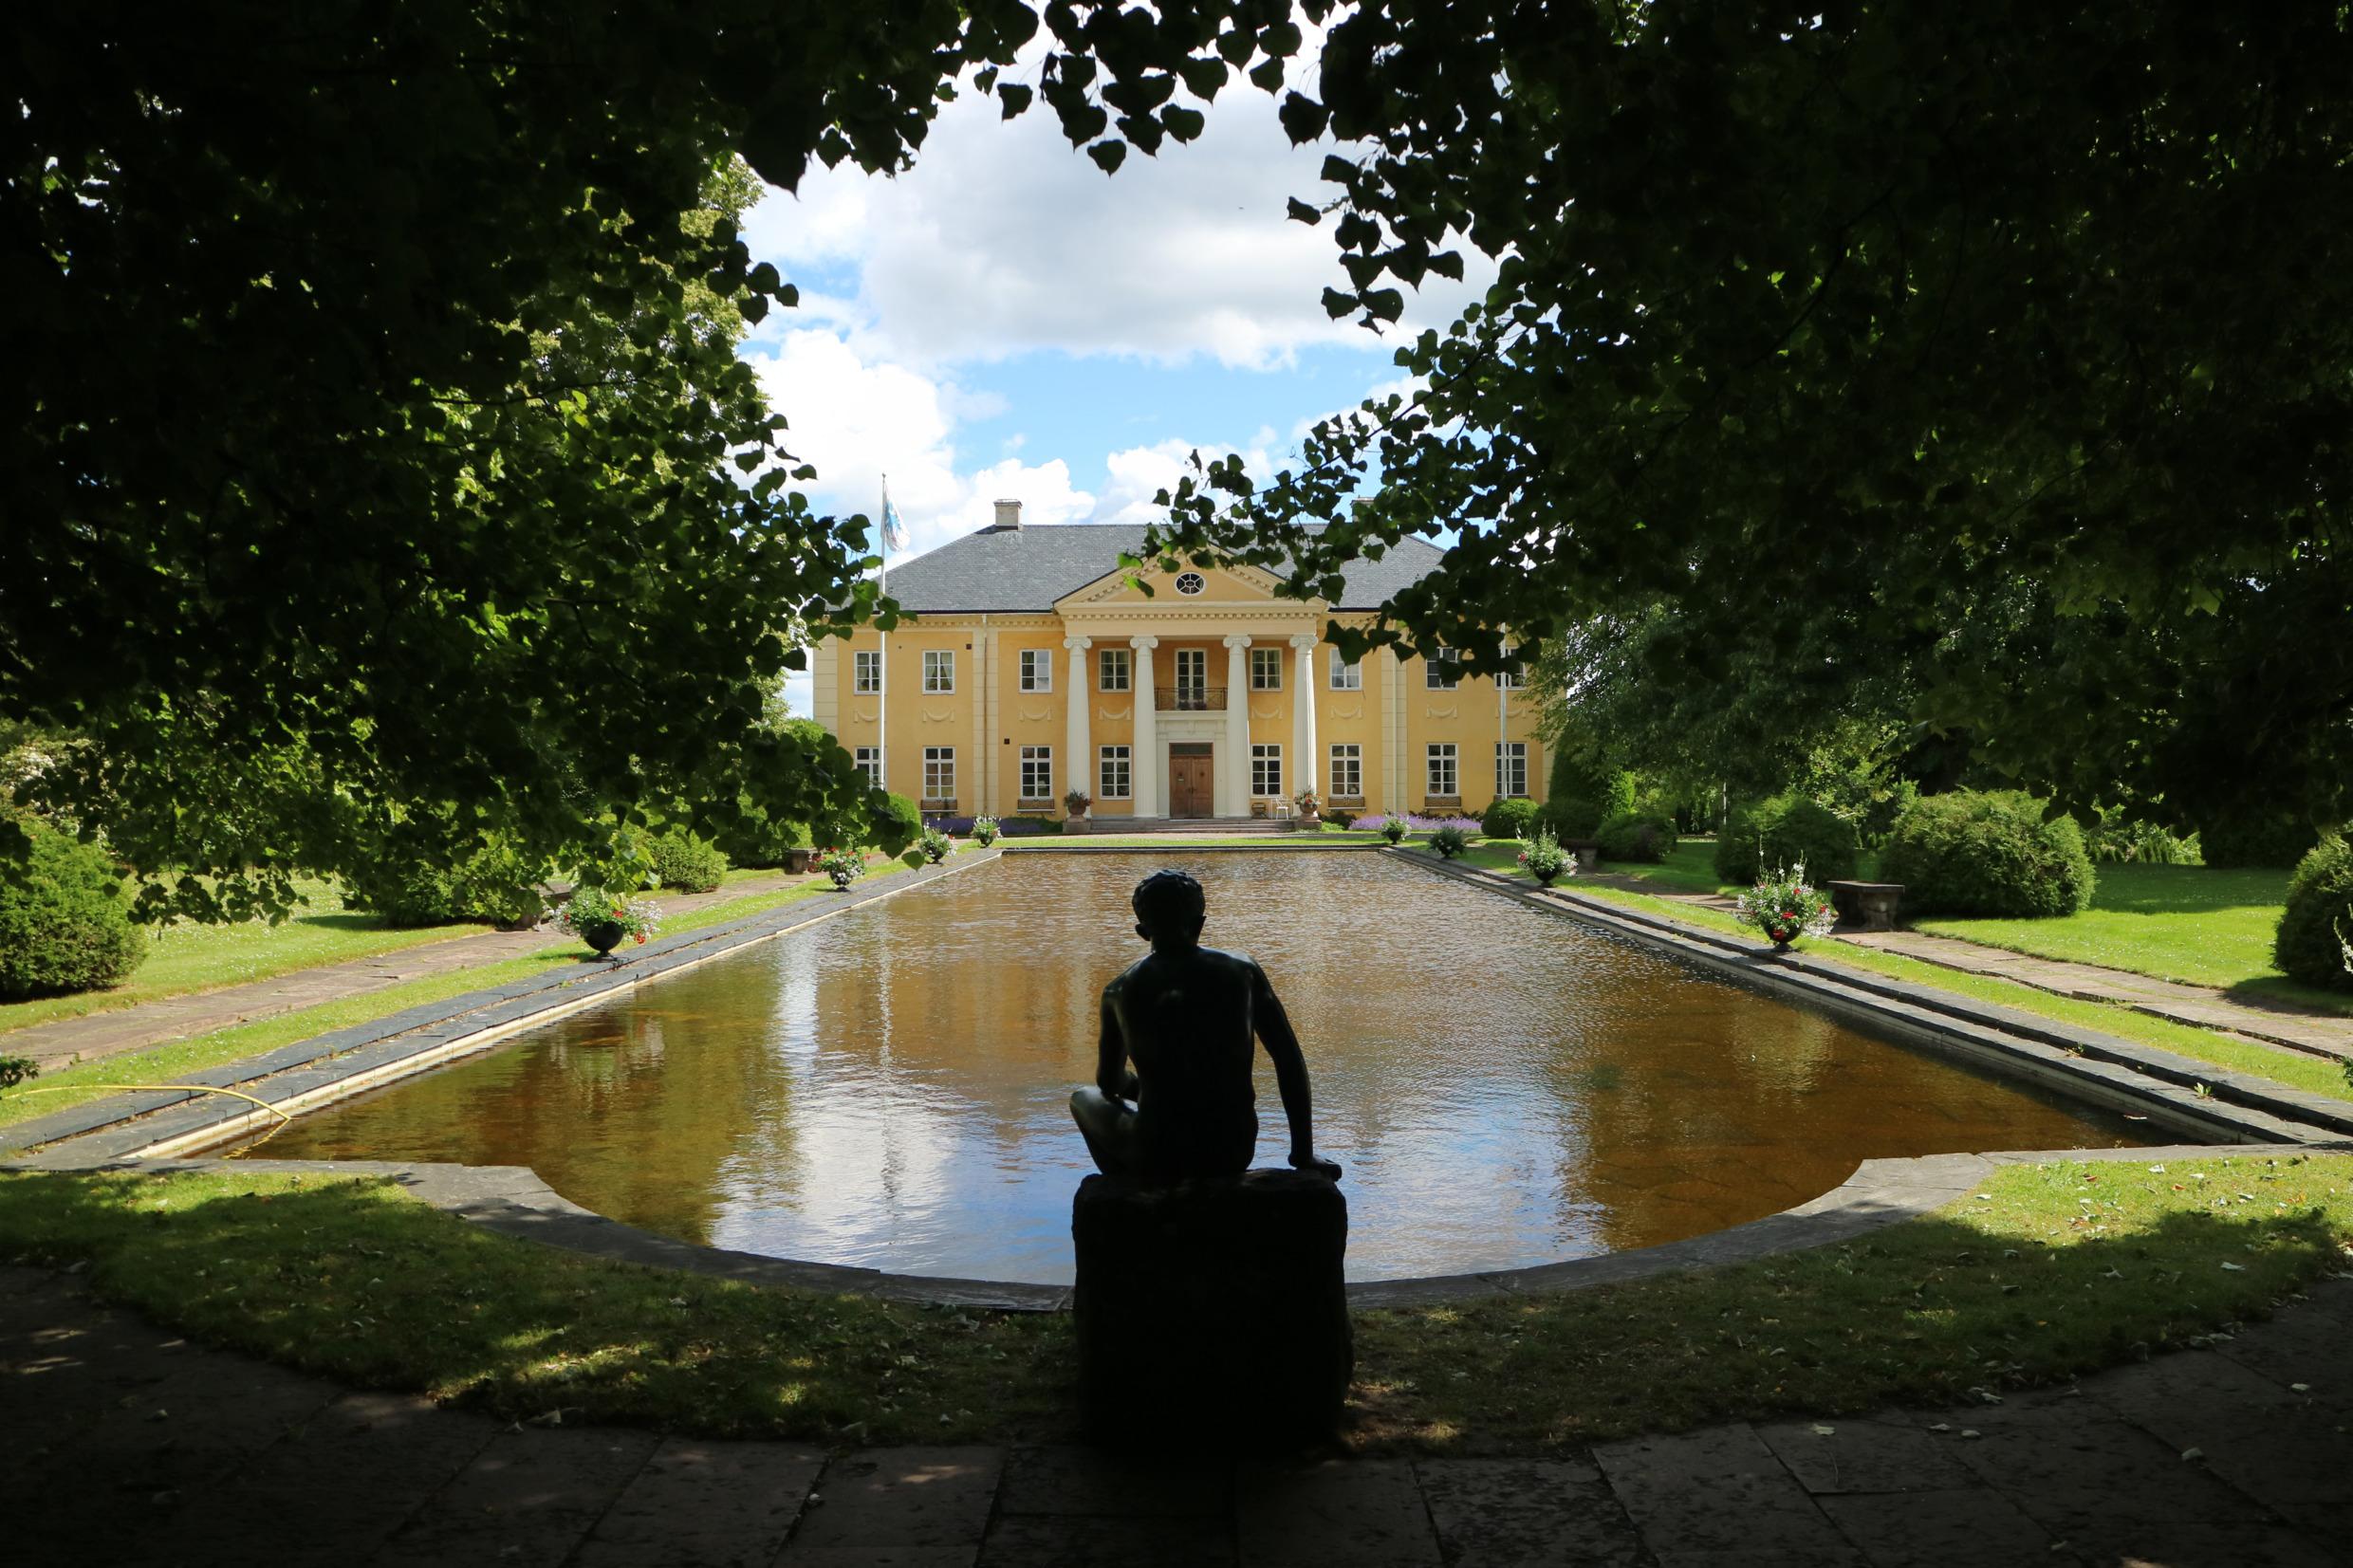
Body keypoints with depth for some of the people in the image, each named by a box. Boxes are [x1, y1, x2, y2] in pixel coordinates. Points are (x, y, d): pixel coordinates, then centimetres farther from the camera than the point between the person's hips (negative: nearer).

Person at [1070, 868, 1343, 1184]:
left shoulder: (1120, 991, 0)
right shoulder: (1242, 971, 0)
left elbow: (1109, 1083, 13)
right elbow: (1290, 1059, -1)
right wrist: (1303, 1153, 6)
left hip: (1158, 1159, -2)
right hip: (1234, 1154, 3)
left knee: (1085, 1099, 29)